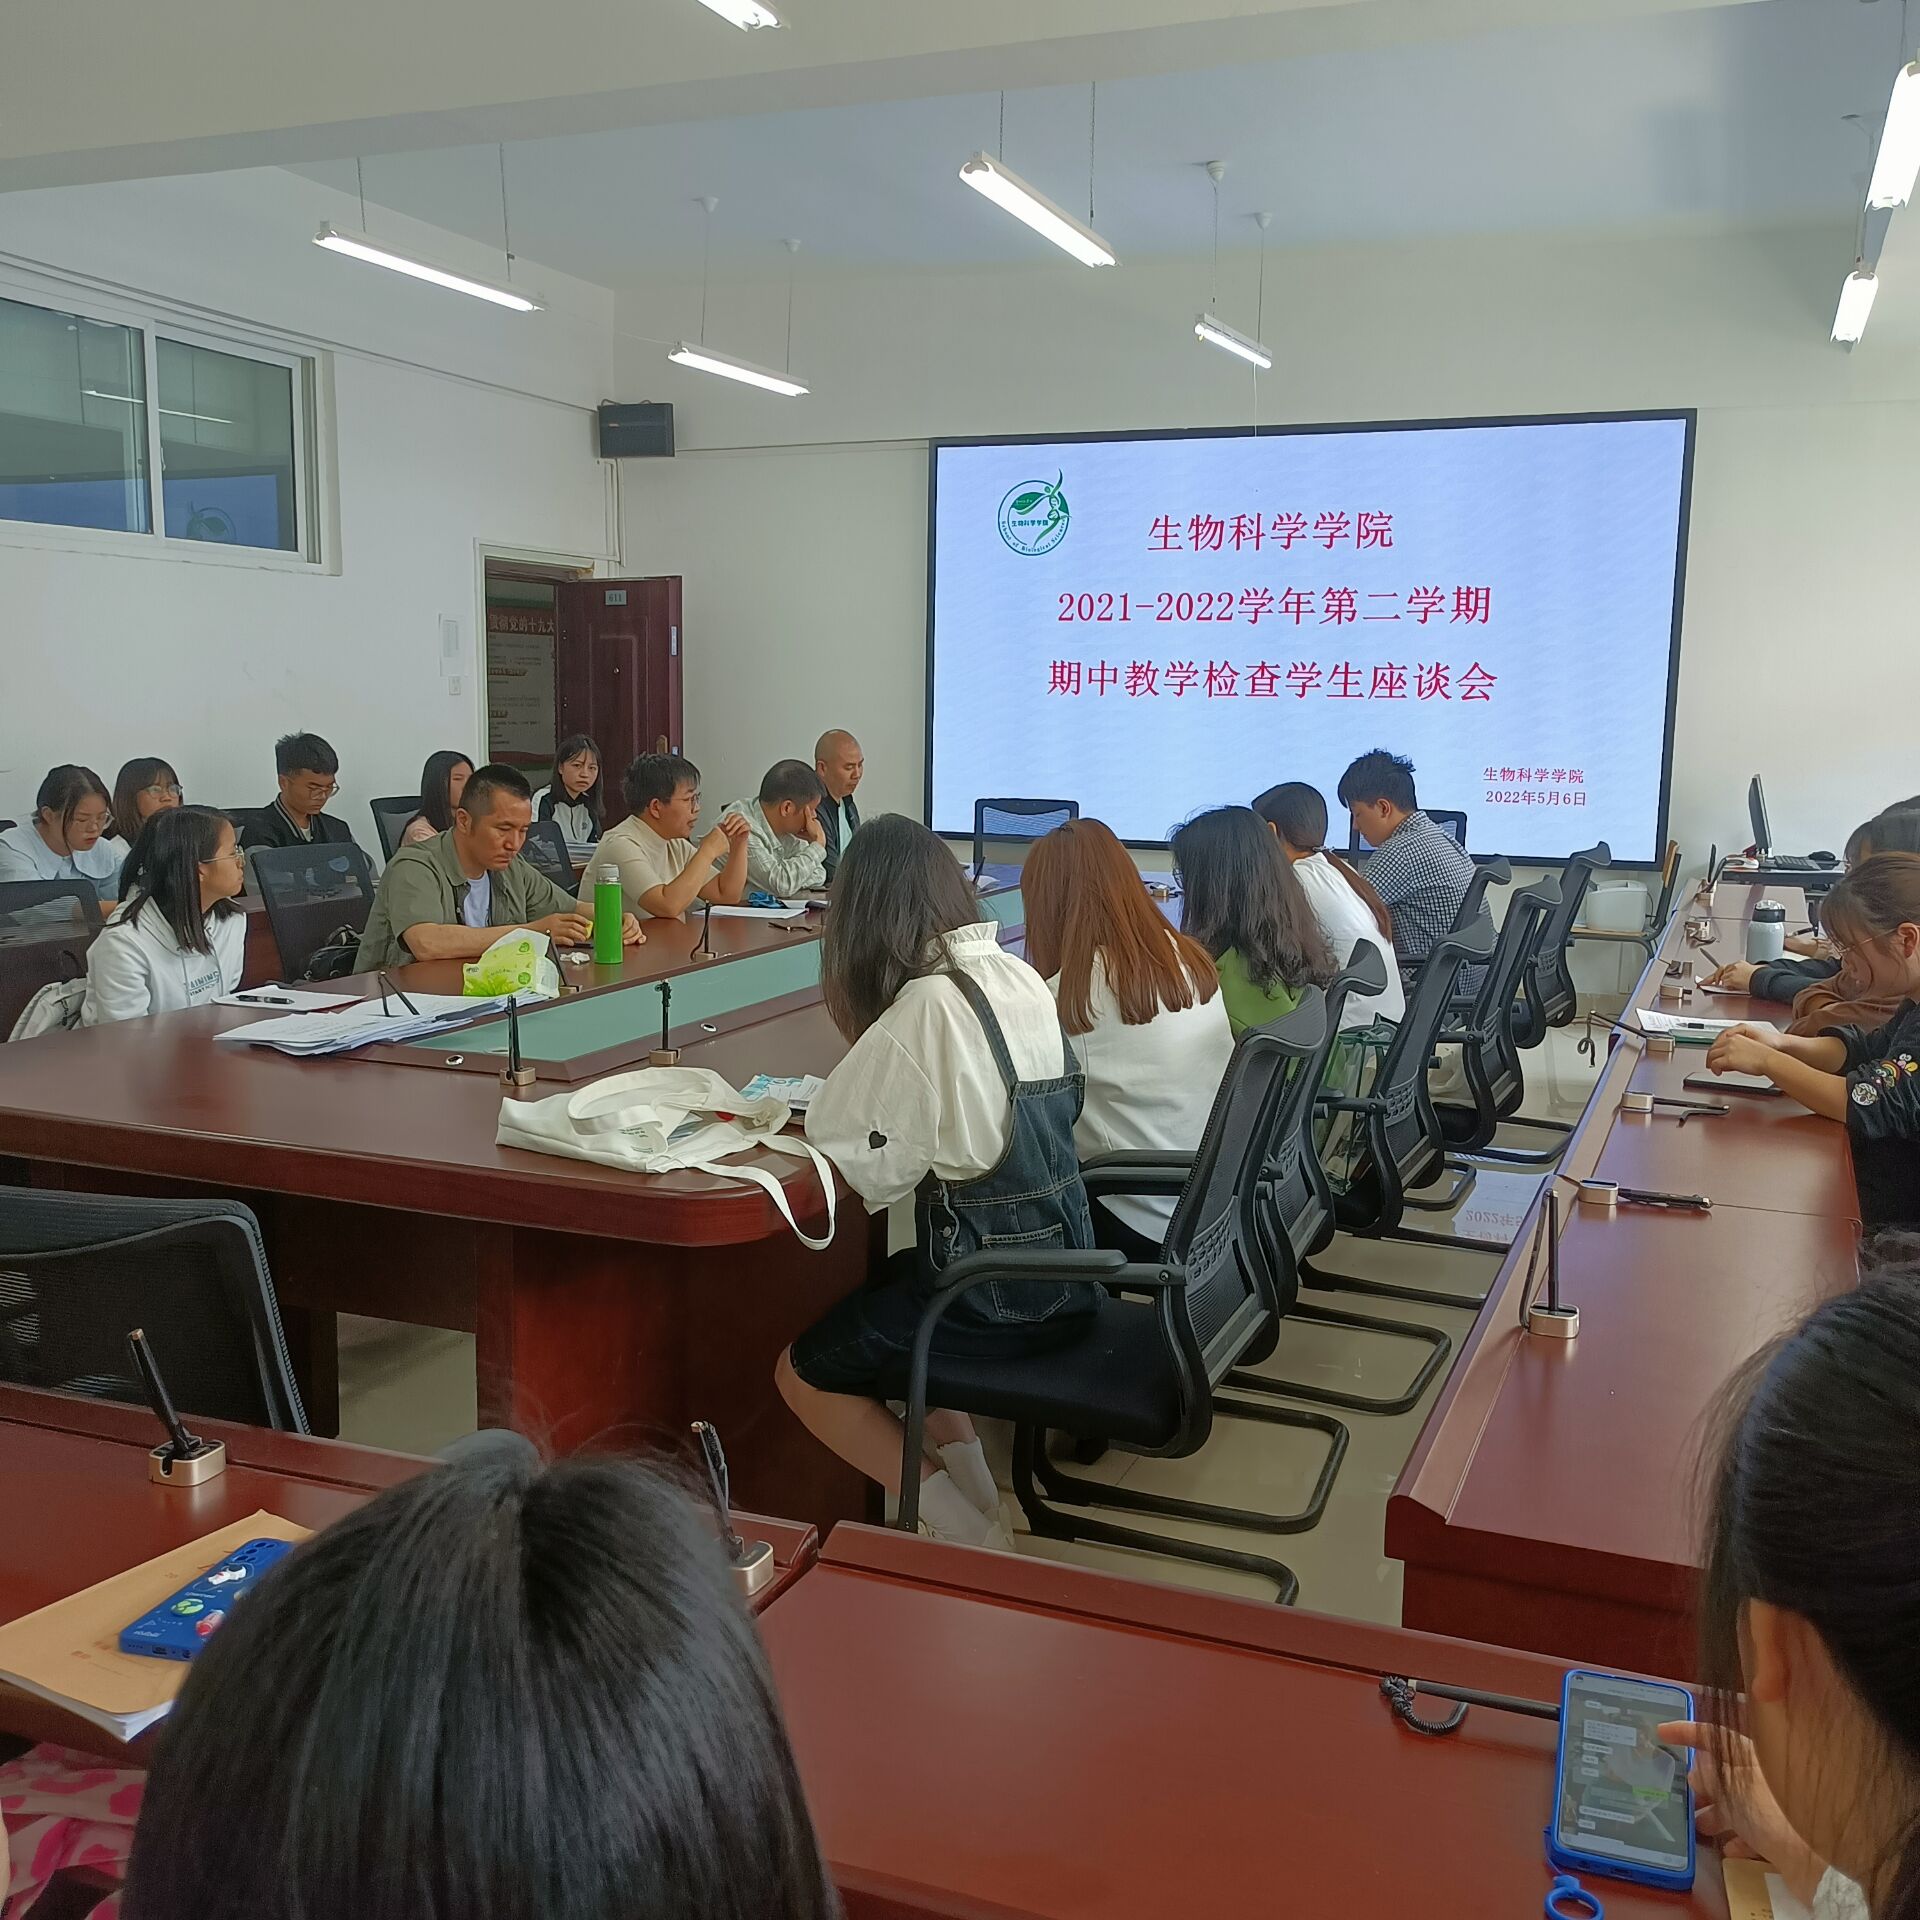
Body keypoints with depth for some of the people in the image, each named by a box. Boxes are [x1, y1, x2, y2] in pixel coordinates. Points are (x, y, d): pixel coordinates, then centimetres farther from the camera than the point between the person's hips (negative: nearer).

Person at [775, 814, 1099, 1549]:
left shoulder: (927, 1007, -21)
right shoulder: (1023, 979, 2)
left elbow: (859, 1157, -15)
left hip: (996, 1297, -8)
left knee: (803, 1371, 13)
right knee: (881, 1293, 31)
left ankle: (962, 1525, 5)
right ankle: (971, 1483, 22)